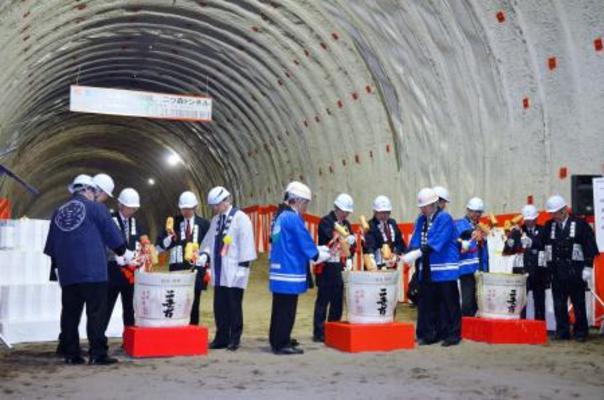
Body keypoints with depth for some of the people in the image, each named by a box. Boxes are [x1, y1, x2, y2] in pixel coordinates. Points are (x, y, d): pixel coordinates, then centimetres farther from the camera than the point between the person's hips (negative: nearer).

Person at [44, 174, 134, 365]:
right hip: (93, 270, -5)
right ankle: (97, 354, -5)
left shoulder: (58, 212, 14)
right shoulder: (95, 208, -2)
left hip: (67, 272, 6)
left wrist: (58, 264, 26)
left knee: (70, 313, 8)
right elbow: (112, 234, 1)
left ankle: (71, 354, 11)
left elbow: (51, 245, 18)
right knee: (96, 313, -4)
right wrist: (124, 252, 16)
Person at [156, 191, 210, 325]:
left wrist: (208, 268, 1)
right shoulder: (173, 222, 8)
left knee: (193, 304, 4)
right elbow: (160, 245, 5)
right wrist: (171, 238, -15)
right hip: (177, 268, 0)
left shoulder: (204, 224, 7)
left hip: (196, 268, 0)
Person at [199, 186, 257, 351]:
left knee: (234, 307, 0)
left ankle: (234, 339, 11)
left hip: (233, 272, -6)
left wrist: (243, 266, -13)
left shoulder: (240, 218, -5)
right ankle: (221, 338, 18)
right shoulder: (215, 220, 15)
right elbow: (209, 240, 18)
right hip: (219, 272, 6)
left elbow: (246, 244, -10)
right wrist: (205, 254, -1)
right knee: (219, 307, 8)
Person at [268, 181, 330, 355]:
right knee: (286, 311, -3)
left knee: (280, 309, 16)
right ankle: (282, 344, 3)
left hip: (279, 272, 10)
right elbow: (306, 245, -13)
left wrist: (322, 249, 17)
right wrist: (324, 255, 4)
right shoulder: (293, 218, -15)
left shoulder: (280, 216, 15)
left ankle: (277, 341, 24)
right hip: (290, 273, -10)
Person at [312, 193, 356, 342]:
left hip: (340, 267, 7)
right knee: (323, 300, -2)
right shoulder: (325, 222, -8)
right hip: (327, 267, -7)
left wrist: (349, 258, 2)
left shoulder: (346, 224, 15)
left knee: (338, 300, 10)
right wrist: (349, 238, -28)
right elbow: (331, 238, -23)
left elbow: (351, 244, 18)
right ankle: (319, 333, 3)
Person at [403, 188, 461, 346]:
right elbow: (415, 242, 7)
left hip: (444, 270, -6)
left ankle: (452, 334, 9)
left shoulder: (445, 218, -9)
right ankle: (429, 334, 17)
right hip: (426, 269, 6)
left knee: (448, 303, 0)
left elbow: (435, 243, -20)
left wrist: (416, 254, -26)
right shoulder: (420, 220, 12)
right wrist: (408, 254, -13)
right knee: (427, 303, 8)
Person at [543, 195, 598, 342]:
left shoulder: (580, 225, -2)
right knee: (559, 305, 6)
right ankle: (562, 332, 14)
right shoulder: (549, 226, 7)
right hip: (557, 273, 3)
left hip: (576, 273, -3)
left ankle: (580, 332, 16)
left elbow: (590, 248, -4)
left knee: (579, 304, 6)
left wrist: (588, 267, -8)